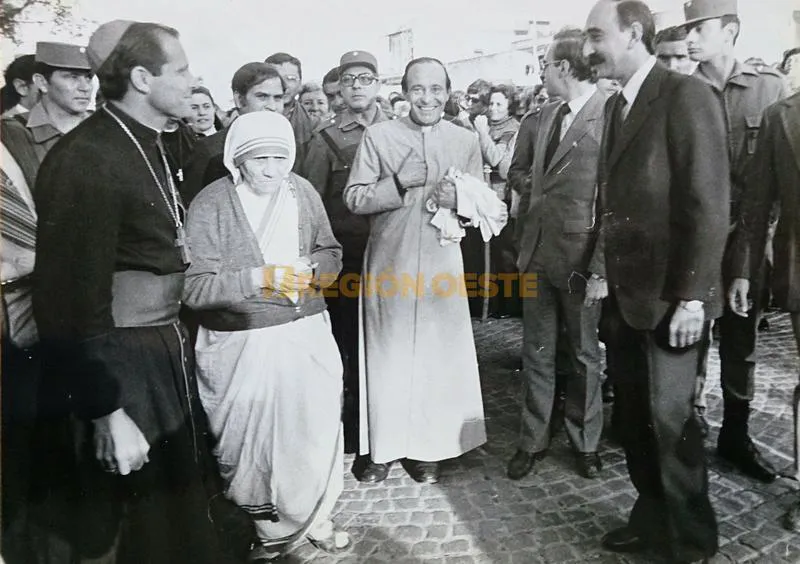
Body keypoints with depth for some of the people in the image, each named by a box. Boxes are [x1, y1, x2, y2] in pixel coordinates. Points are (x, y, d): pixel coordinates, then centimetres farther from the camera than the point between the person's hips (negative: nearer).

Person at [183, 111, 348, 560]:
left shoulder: (303, 191, 2)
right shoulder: (211, 204, -10)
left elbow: (332, 254, 11)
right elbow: (196, 288, -13)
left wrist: (311, 268, -11)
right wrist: (256, 278, -24)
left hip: (306, 335, 3)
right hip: (240, 345, -3)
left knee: (316, 430, 11)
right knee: (248, 443, 10)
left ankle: (313, 517, 36)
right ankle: (266, 528, 35)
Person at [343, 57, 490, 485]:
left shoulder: (466, 141, 6)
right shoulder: (377, 136, 1)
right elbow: (354, 199, -3)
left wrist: (458, 200, -15)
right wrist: (400, 182, -17)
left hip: (441, 264, 1)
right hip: (388, 262, -1)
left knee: (437, 355, 6)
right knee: (387, 353, 6)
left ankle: (428, 448, 23)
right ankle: (383, 445, 24)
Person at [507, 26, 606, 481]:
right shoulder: (540, 119, 8)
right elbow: (518, 170, 23)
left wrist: (601, 269, -17)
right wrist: (537, 187, 2)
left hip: (581, 259, -6)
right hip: (537, 253, 6)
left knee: (585, 354, 12)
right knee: (537, 353, 13)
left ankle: (586, 441, 32)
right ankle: (534, 440, 29)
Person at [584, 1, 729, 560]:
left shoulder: (686, 95, -11)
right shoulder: (615, 105, 12)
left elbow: (709, 204, -16)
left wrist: (692, 296, -18)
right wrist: (604, 267, 10)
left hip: (670, 295, -7)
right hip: (628, 292, 7)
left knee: (669, 417, 3)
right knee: (635, 413, 15)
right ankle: (653, 514, 34)